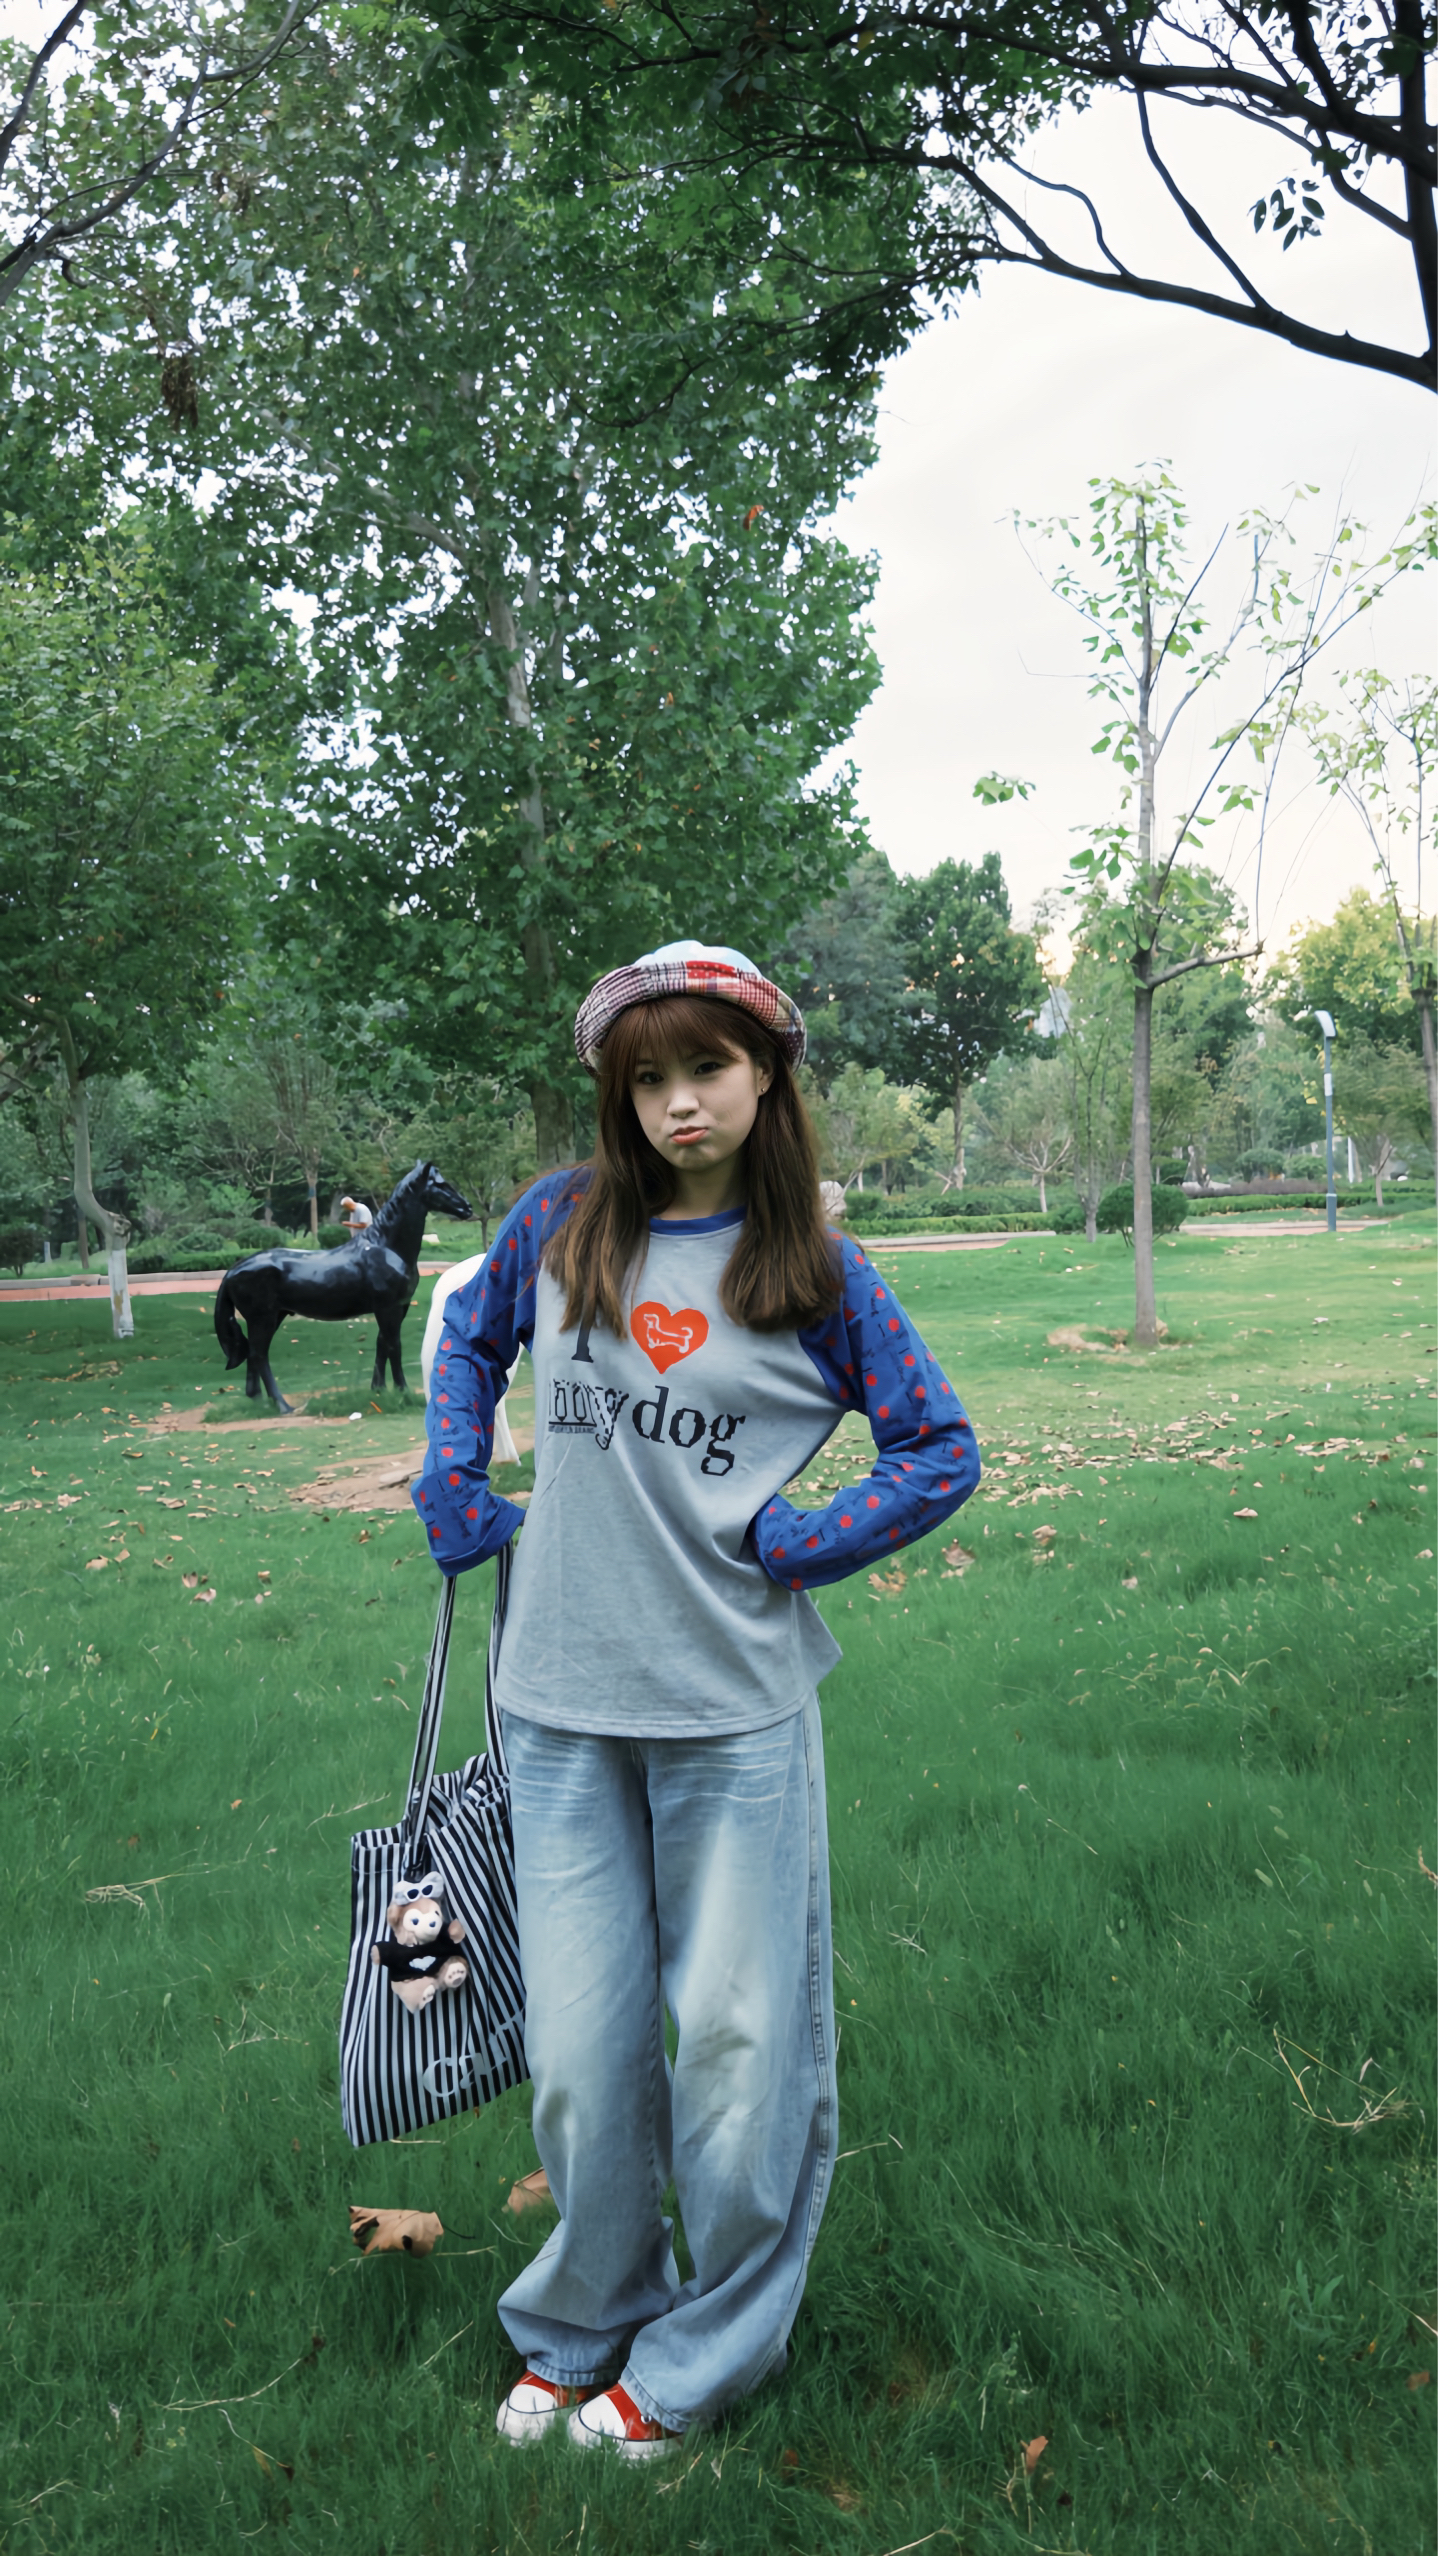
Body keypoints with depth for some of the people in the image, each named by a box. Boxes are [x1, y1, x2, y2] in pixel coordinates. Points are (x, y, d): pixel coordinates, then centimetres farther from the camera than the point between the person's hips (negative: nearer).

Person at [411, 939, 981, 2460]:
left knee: (741, 2040, 7)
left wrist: (799, 1544, -6)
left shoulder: (817, 1273, -4)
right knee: (579, 2053, 10)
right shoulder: (560, 1224, 1)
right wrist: (454, 1486, 10)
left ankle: (702, 2354, 29)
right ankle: (581, 2326, 35)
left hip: (738, 1709, -1)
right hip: (562, 1706, 2)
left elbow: (943, 1450, 3)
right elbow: (471, 1333, 21)